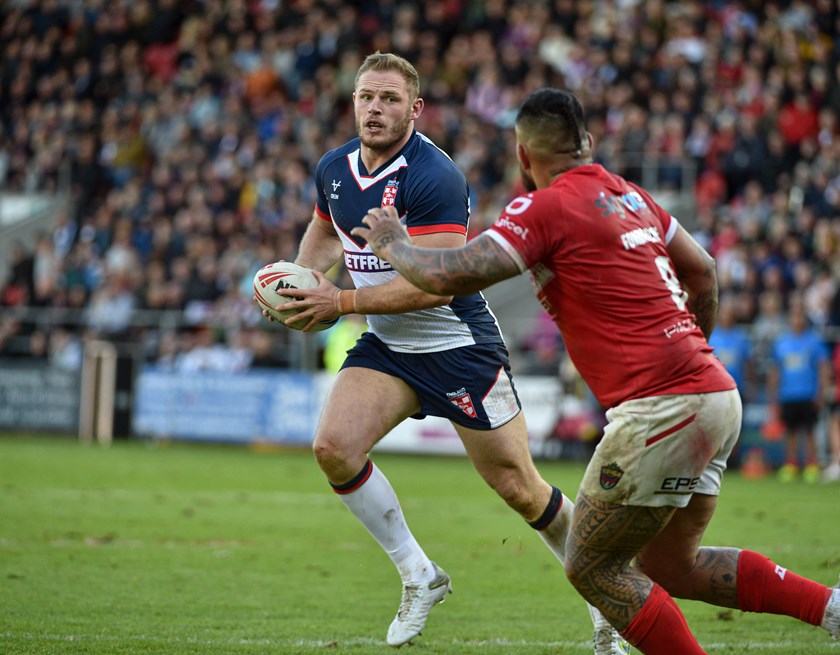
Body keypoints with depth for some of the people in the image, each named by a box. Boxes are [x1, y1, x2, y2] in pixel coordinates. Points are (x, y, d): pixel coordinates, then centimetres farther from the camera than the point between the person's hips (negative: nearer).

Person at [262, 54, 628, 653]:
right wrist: (301, 280, 4)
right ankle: (419, 576, 2)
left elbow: (437, 283, -28)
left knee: (521, 491, -2)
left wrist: (341, 303, -26)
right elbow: (325, 233, 24)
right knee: (333, 447, -16)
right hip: (386, 347, 6)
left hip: (459, 346, -6)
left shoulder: (433, 177, -23)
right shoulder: (334, 169, 1)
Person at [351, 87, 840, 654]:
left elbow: (448, 275, -13)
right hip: (715, 394, 9)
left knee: (592, 567, 3)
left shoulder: (547, 208, -8)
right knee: (669, 567, 19)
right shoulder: (627, 194, 17)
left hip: (660, 409, -9)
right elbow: (702, 271, 27)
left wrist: (394, 244, 6)